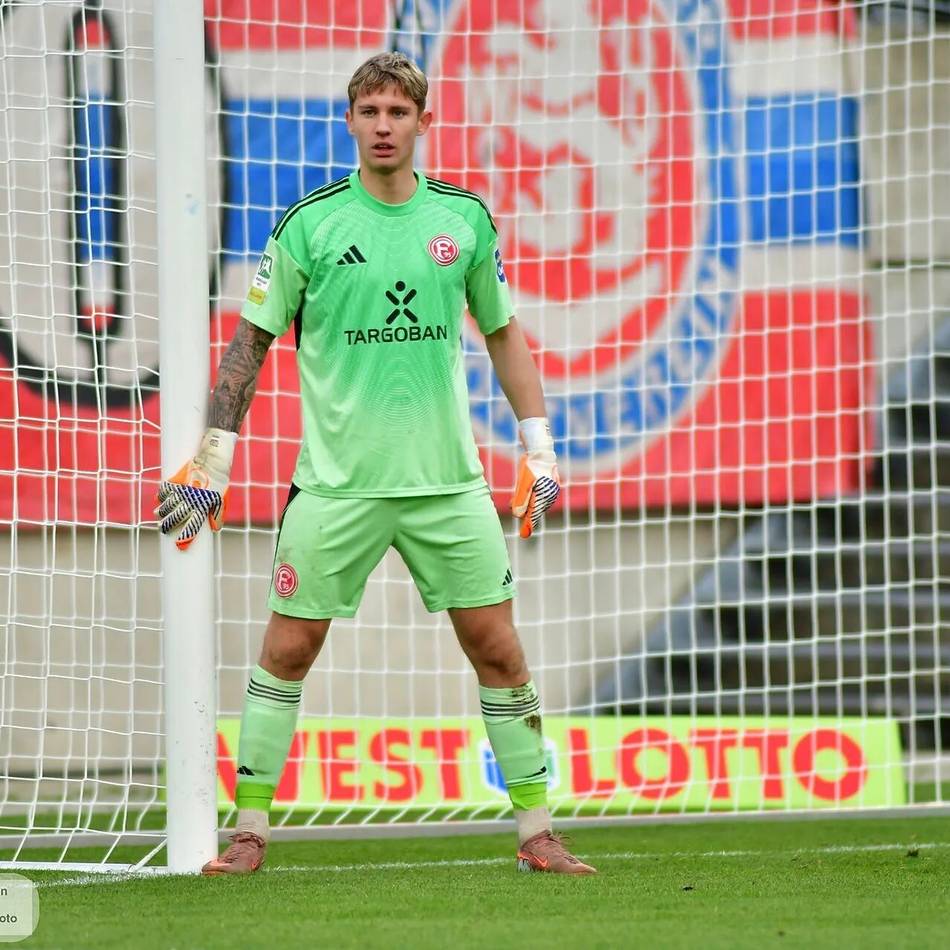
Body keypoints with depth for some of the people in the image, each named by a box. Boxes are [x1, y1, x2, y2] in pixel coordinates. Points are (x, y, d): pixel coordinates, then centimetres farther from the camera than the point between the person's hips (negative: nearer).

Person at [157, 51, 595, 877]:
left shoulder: (465, 218, 5)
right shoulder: (309, 225, -2)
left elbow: (503, 334, 16)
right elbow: (252, 343, 3)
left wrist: (540, 450, 11)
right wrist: (213, 460, -1)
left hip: (449, 477, 2)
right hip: (336, 482, -2)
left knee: (497, 647, 0)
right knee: (288, 649, 0)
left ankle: (537, 833, 8)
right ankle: (250, 832, 10)